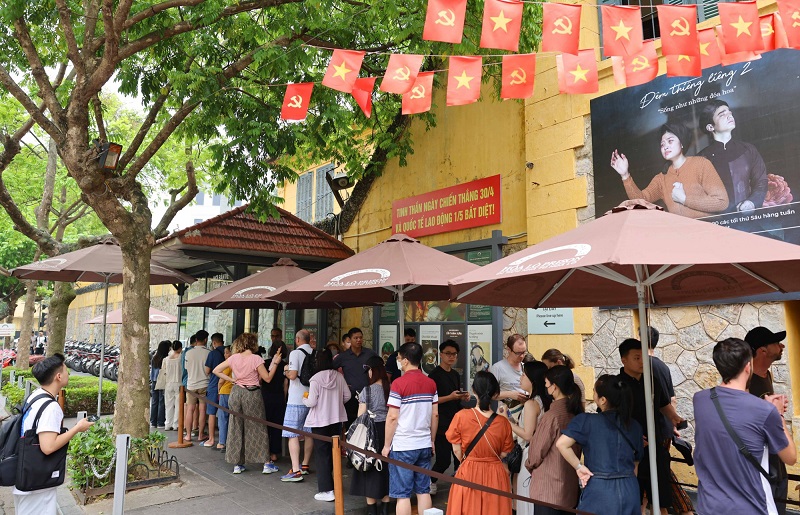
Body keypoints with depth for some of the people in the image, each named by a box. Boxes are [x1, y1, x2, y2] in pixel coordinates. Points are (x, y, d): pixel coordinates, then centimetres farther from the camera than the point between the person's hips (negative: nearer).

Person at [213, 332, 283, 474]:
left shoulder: (234, 358, 2)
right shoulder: (256, 359, -11)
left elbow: (216, 370, 5)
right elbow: (267, 378, -8)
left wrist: (232, 380, 6)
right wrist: (275, 363, -2)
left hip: (236, 392, 4)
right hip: (252, 394, -4)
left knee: (236, 427, 12)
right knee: (257, 428, 4)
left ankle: (237, 464, 15)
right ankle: (266, 464, 8)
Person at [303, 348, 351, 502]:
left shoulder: (316, 379, -17)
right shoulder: (339, 376, -3)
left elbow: (311, 402, -16)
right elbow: (347, 395, 3)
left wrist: (304, 400, 5)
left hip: (320, 421, -4)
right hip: (337, 419, 5)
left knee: (322, 454, 4)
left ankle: (326, 490, 4)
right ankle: (333, 483, 28)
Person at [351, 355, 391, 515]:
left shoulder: (367, 390, -13)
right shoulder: (391, 388, 0)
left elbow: (361, 417, -10)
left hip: (371, 431, -5)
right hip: (388, 430, 5)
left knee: (371, 469, 7)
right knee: (386, 467, 14)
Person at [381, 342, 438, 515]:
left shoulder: (399, 384, -13)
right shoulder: (431, 383, 3)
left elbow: (392, 417, -13)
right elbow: (435, 415, 8)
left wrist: (386, 445, -3)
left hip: (402, 446, -5)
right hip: (424, 445, 5)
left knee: (402, 494, 3)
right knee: (423, 491, 13)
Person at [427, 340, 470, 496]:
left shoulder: (456, 375, 14)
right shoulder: (435, 375, -9)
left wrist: (463, 397, 3)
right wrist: (450, 397, -21)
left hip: (456, 421, 7)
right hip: (441, 423, -7)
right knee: (444, 459, -5)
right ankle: (431, 481, 19)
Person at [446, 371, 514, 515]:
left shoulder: (461, 416, -14)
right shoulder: (503, 422, -12)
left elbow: (457, 451, -5)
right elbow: (504, 454, 1)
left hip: (468, 473, -1)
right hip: (495, 476, 1)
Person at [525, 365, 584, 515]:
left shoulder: (552, 415, -21)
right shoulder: (576, 412, 0)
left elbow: (537, 449, -11)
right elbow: (578, 449, 11)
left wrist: (529, 465, 8)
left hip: (548, 488, -7)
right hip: (570, 487, 7)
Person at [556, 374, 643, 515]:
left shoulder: (587, 420, -11)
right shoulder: (635, 427, 5)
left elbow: (562, 444, -21)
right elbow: (635, 463, 13)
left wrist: (579, 467, -10)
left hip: (600, 491, -4)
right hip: (629, 490, 4)